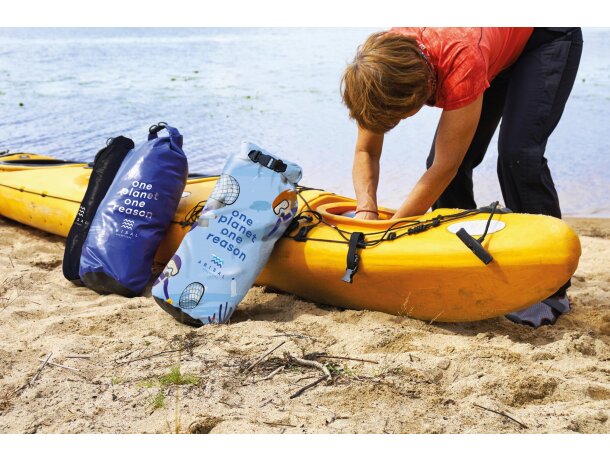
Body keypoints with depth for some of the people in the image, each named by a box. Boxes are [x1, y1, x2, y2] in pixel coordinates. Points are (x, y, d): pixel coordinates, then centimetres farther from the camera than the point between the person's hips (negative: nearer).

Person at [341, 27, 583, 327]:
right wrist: (366, 212, -32)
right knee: (449, 157, -7)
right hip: (499, 52, 6)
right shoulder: (380, 66, -26)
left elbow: (444, 169, -38)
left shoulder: (461, 62, -44)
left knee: (517, 155, -24)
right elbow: (365, 151, -16)